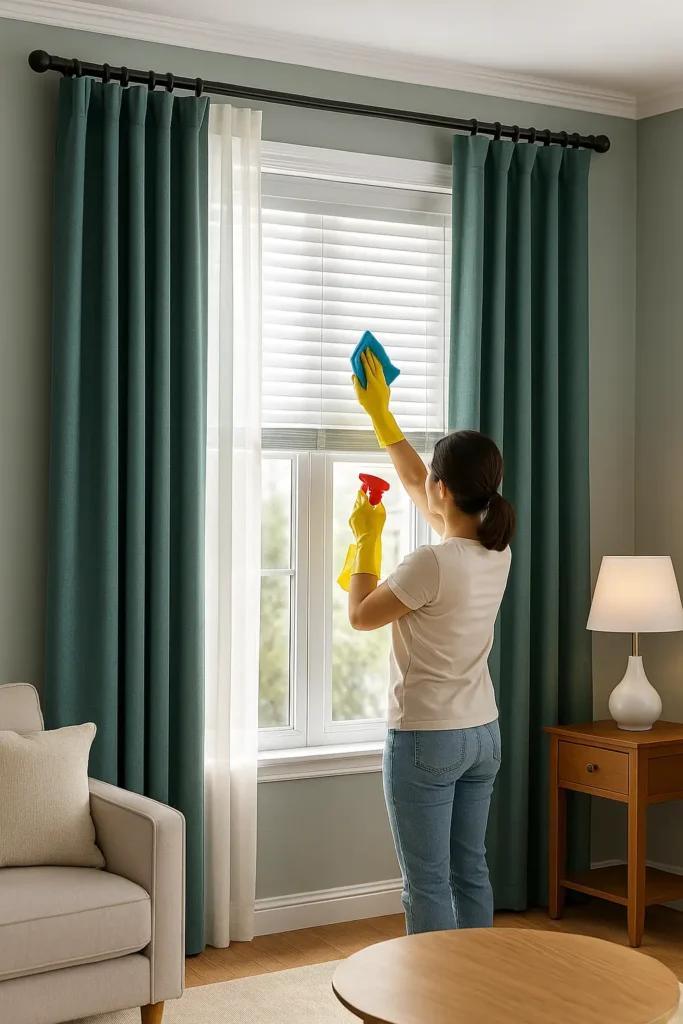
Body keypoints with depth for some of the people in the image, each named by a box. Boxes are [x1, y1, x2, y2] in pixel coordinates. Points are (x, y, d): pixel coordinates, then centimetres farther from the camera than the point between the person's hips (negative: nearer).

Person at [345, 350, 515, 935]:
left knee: (428, 885, 1)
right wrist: (381, 413, 21)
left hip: (425, 739, -8)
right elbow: (413, 482, 15)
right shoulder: (497, 550, 0)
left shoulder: (433, 564, -24)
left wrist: (367, 538, 3)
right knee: (471, 871, 16)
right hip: (482, 734, 8)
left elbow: (360, 615, -7)